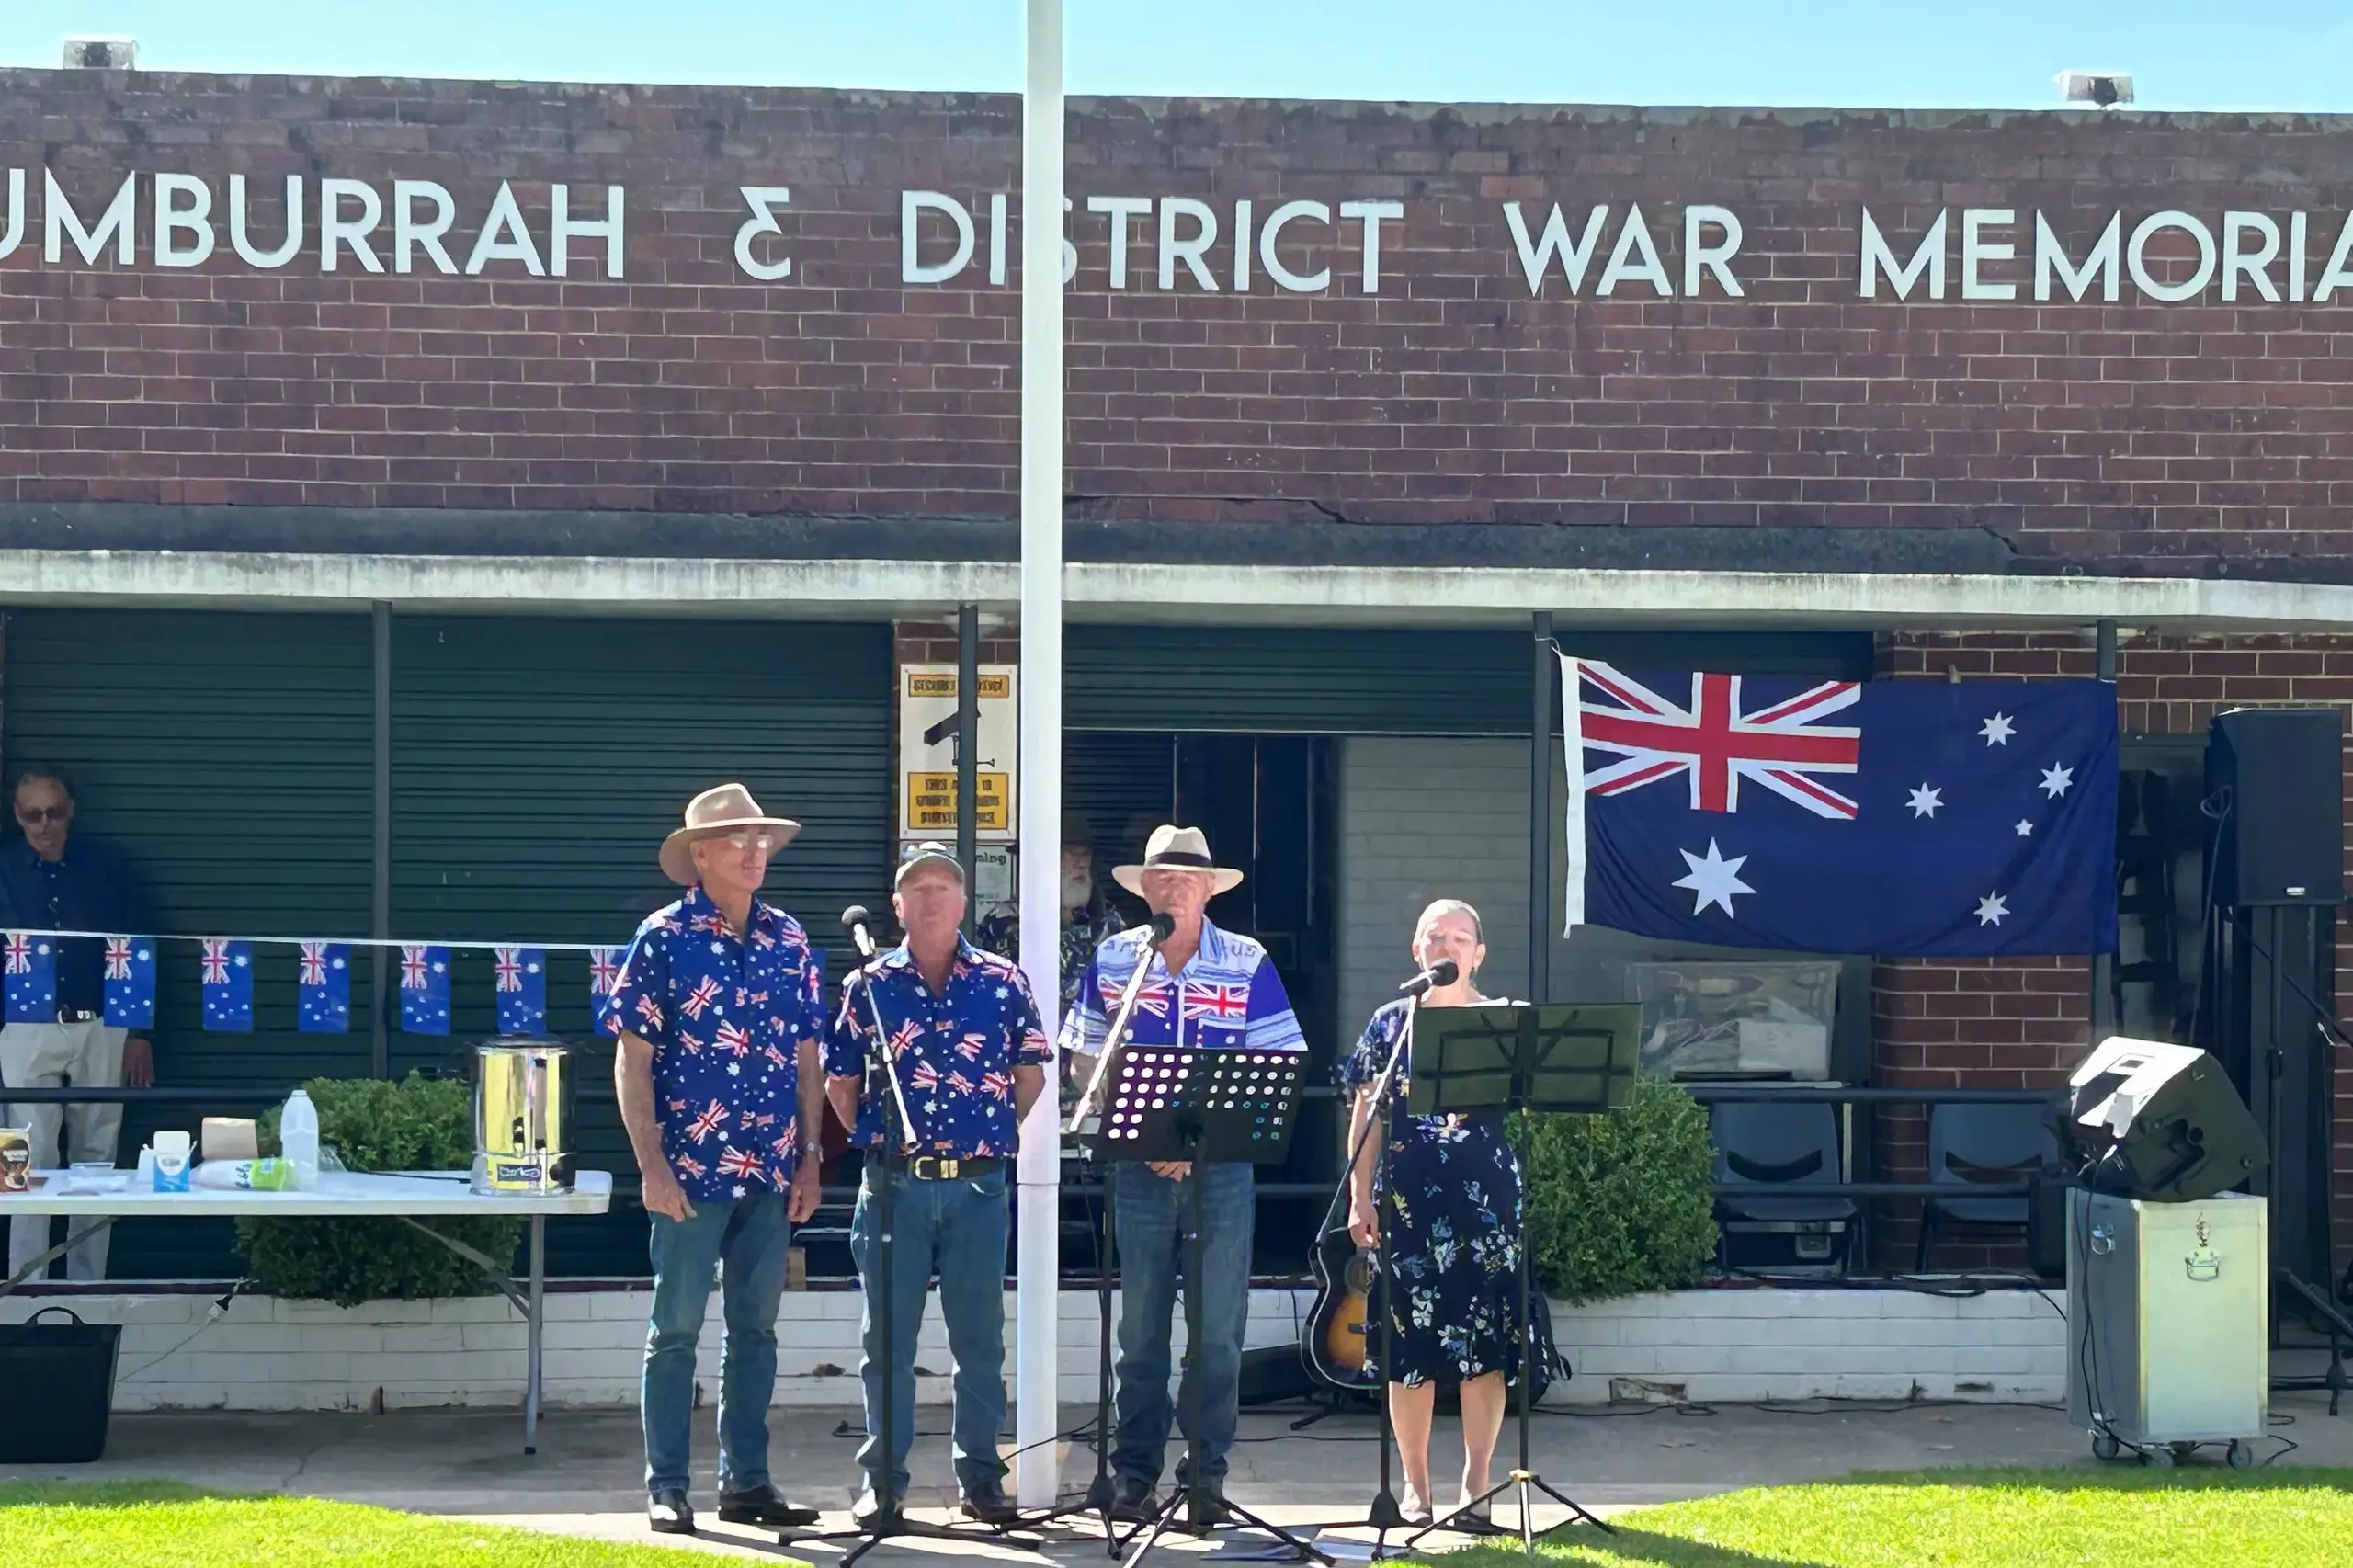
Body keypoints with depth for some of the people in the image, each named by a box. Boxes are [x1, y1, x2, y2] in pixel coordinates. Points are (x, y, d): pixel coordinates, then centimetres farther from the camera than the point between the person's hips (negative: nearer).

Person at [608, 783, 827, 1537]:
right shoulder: (664, 938, -4)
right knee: (677, 1329, 1)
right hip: (692, 1170, -4)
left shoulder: (788, 940, 9)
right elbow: (632, 1060, -6)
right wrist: (652, 1165, -12)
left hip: (771, 1173, 4)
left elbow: (806, 1057, 12)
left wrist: (809, 1160, 6)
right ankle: (666, 1487, 7)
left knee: (755, 1329, 9)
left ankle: (747, 1480, 16)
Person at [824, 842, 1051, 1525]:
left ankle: (980, 1475, 13)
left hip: (979, 1184, 1)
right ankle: (882, 1479, 11)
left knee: (980, 1338, 5)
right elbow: (839, 1082, 9)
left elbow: (1030, 1072, 12)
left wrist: (996, 1131, 7)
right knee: (888, 1338, 4)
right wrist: (877, 1137, 2)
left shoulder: (1003, 981, 4)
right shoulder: (869, 986, 4)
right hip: (894, 1185, 0)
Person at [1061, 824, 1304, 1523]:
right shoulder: (1109, 962, 5)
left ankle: (1208, 1477, 8)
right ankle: (1133, 1476, 9)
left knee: (1218, 1332, 1)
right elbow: (1085, 1064, 7)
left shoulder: (1249, 965, 1)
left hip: (1221, 1169, -1)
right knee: (1140, 1333, 4)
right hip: (1137, 1169, 1)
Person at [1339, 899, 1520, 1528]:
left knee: (1485, 1337, -2)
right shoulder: (1391, 1024, 8)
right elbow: (1366, 1114, 7)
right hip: (1408, 1199, 0)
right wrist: (1360, 1198, 1)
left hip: (1486, 1196, 0)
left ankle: (1476, 1484, 5)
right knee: (1410, 1340, 1)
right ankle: (1415, 1486, 10)